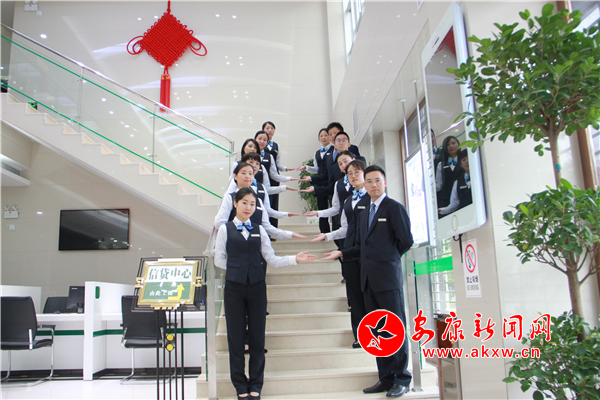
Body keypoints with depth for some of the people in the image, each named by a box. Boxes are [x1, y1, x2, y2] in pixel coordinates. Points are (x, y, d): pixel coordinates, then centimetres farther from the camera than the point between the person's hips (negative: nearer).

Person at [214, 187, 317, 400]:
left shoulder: (259, 230, 7)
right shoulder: (225, 229, 2)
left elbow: (272, 259, 3)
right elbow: (219, 259, 4)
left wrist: (295, 259, -8)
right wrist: (237, 267, -1)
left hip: (256, 287, 2)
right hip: (234, 287, -1)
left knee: (257, 336, 7)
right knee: (236, 336, 5)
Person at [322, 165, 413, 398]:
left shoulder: (394, 208, -3)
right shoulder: (364, 214, 20)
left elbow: (406, 240, -8)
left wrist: (389, 258, 2)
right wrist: (342, 253, 9)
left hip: (387, 277, -8)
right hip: (368, 280, 8)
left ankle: (402, 379, 8)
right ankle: (386, 378, 19)